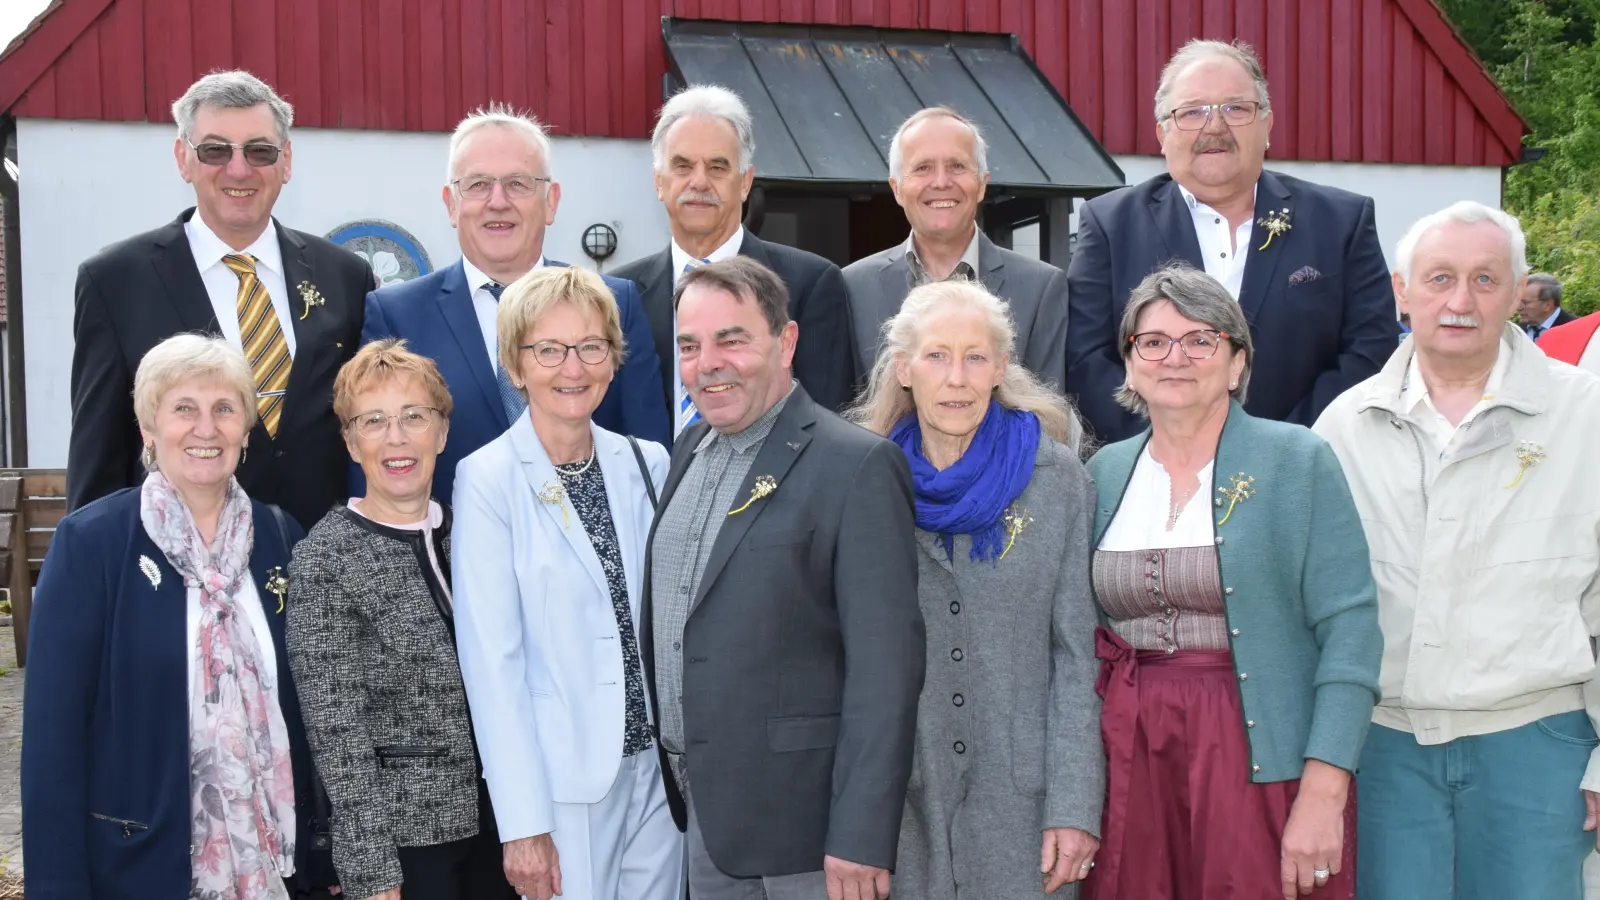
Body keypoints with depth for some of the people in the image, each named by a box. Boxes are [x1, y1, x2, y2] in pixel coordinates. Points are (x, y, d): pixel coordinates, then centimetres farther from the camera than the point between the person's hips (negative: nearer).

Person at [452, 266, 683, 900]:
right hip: (562, 778, -4)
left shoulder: (647, 464, 6)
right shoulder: (488, 480, -8)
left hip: (659, 765, 5)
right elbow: (491, 659, -11)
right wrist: (523, 824, -14)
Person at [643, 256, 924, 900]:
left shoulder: (857, 466, -15)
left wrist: (861, 841, -21)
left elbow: (884, 665, -18)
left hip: (798, 823, -7)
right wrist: (681, 788, 12)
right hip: (703, 811, 7)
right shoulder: (690, 449, 9)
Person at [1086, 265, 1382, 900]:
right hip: (1129, 759, 4)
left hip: (1261, 763, -3)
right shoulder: (1106, 472, 9)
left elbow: (1349, 632, -9)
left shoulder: (1298, 461, -4)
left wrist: (1323, 794, -17)